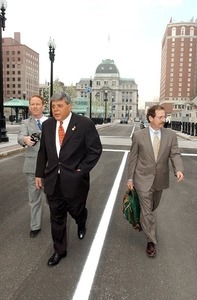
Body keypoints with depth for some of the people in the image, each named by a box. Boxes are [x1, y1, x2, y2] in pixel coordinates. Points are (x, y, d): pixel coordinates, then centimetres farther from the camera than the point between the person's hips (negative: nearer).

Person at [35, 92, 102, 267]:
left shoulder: (85, 124, -10)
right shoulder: (47, 125, 4)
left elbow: (95, 149, -8)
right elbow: (43, 152, 10)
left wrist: (82, 170, -12)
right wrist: (39, 174, 9)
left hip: (74, 179, -3)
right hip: (52, 180, 4)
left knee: (76, 210, 16)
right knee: (57, 217, 13)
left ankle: (81, 225, 53)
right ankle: (59, 250, 32)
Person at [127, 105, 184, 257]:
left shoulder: (171, 135, -5)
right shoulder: (138, 135, -9)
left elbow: (175, 154, -8)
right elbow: (133, 158, -4)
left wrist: (179, 169, -29)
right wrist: (130, 178, -2)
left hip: (160, 179, 3)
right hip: (143, 179, -3)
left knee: (153, 206, 24)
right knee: (147, 211, 1)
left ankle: (143, 218, 56)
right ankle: (151, 241, 17)